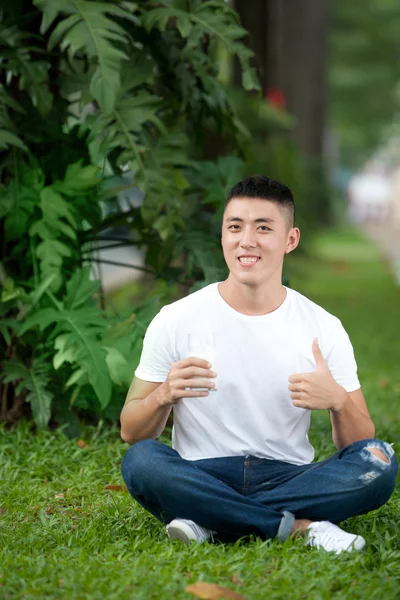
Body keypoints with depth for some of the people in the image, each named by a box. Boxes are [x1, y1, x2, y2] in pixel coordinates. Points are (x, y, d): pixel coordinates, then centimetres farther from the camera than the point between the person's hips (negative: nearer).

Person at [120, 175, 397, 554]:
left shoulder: (324, 329, 3)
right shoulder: (175, 321, 0)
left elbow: (360, 444, 3)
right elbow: (130, 433, 1)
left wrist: (338, 401, -20)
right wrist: (164, 395, -21)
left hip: (290, 477, 1)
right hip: (204, 478, -1)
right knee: (140, 461, -32)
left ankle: (209, 522, -21)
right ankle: (301, 526, -23)